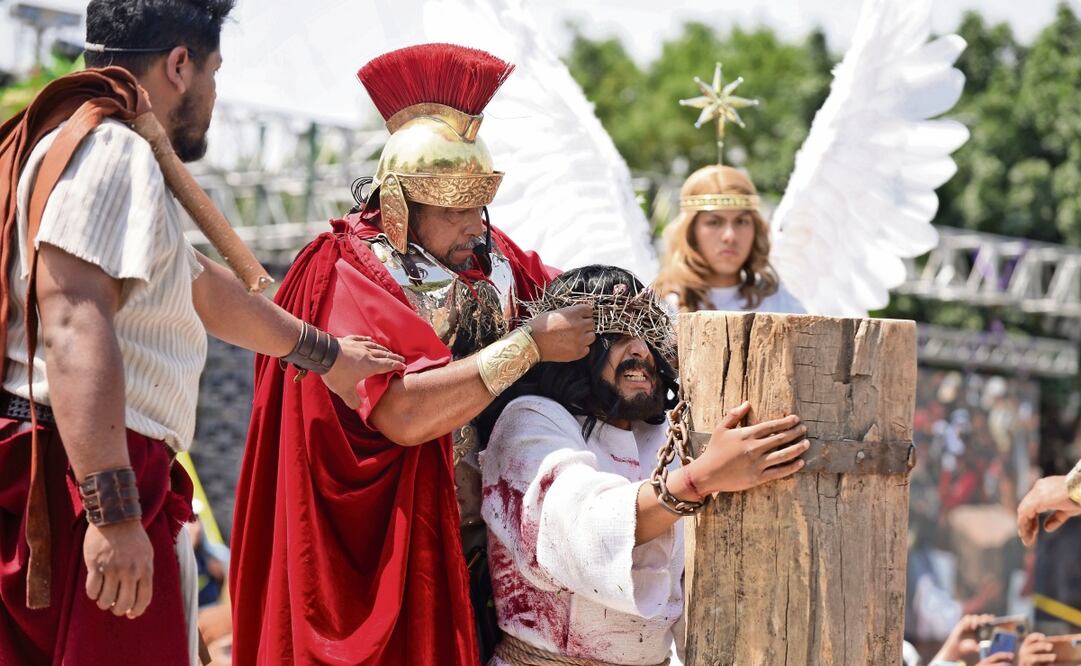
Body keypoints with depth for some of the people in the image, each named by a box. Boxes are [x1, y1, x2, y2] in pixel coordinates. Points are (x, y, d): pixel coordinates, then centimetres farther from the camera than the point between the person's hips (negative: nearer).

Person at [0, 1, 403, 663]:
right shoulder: (111, 149, -11)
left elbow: (204, 288, 35)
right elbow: (74, 325, -25)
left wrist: (323, 353, 47)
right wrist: (112, 510, -31)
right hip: (85, 479, -11)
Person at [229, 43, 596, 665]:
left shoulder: (491, 257, 6)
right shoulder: (350, 277, -14)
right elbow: (404, 414, -26)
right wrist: (530, 344, -22)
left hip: (475, 540, 6)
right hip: (382, 549, -6)